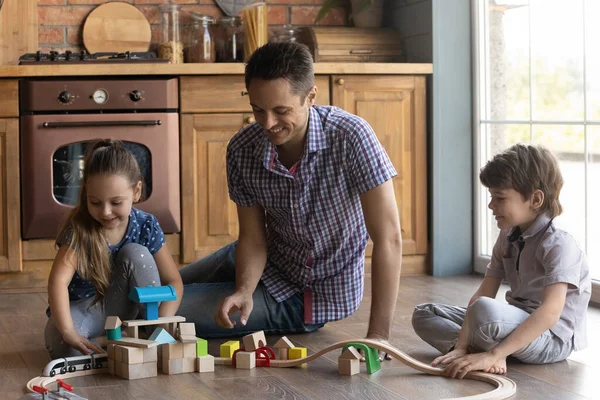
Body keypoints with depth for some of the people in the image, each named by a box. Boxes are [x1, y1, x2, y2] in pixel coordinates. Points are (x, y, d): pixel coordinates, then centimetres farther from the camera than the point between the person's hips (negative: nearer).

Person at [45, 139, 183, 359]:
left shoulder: (146, 226, -12)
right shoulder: (79, 228, -21)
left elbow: (173, 281, -8)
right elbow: (58, 280, -34)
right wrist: (67, 331, -49)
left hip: (121, 306, 3)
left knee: (136, 255, -24)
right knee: (61, 344, -37)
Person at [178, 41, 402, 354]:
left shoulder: (350, 137, -32)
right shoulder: (242, 150, -19)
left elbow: (388, 238, -32)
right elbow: (252, 237, -11)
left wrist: (378, 335, -36)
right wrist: (244, 291, -32)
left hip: (319, 293, -5)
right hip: (267, 262, 5)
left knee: (170, 312, -12)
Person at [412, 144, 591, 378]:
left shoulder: (558, 244, -20)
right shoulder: (507, 238, 6)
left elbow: (550, 313, -33)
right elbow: (482, 294, -1)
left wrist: (492, 355, -39)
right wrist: (461, 346, -17)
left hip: (553, 339, -9)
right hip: (518, 325, 9)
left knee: (485, 310, -40)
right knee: (424, 314, 7)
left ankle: (491, 351, -10)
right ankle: (485, 348, -15)